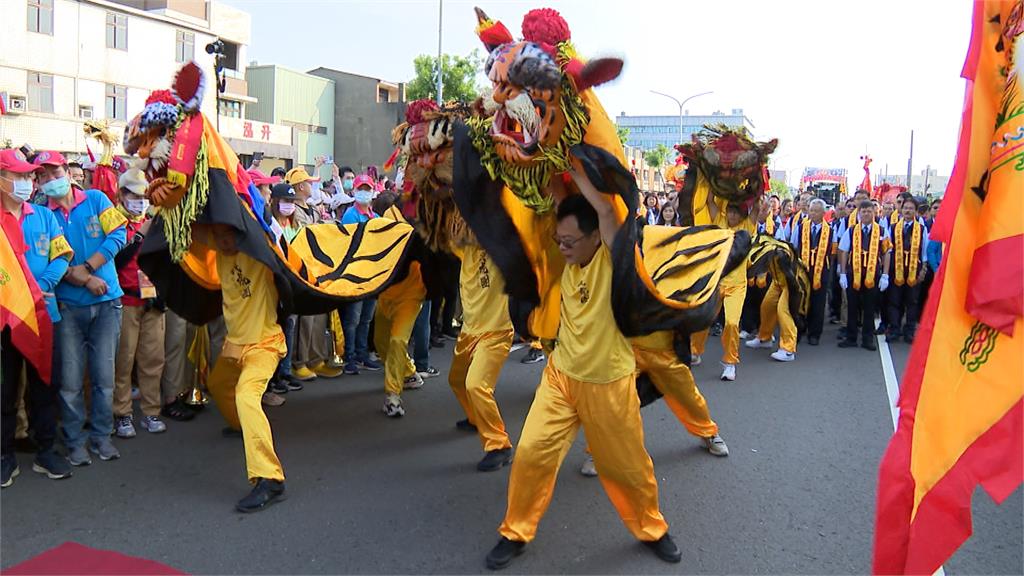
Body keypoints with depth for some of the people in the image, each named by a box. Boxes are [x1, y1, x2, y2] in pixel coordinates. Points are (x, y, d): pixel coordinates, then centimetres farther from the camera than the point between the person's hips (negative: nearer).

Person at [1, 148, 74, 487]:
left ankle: (46, 451, 21)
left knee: (44, 384, 9)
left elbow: (62, 256, 3)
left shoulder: (44, 216, 9)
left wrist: (42, 286, -12)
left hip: (42, 311, 2)